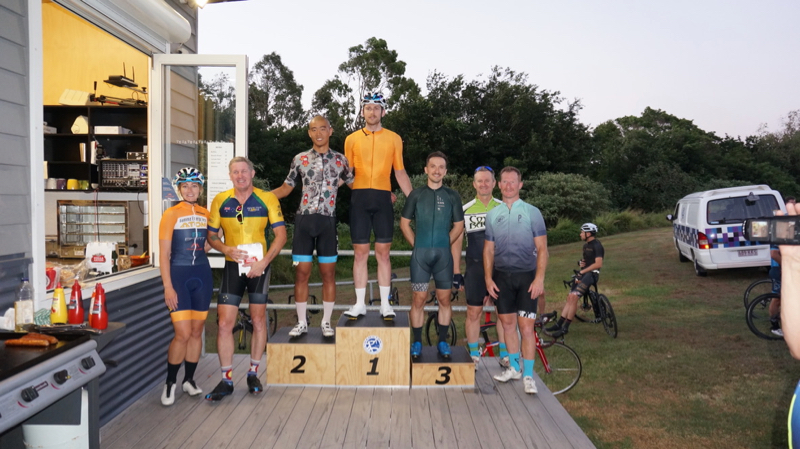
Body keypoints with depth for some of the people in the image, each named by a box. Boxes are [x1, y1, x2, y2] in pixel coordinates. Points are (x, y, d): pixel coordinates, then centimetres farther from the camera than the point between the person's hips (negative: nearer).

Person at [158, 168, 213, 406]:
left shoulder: (206, 214, 7)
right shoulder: (171, 214, -6)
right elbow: (164, 254, -8)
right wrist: (167, 287, -13)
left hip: (202, 275, 5)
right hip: (178, 275, -4)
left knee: (197, 332, 10)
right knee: (183, 333, -9)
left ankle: (189, 379, 25)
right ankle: (170, 382, 10)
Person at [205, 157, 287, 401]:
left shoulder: (267, 199, -3)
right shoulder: (220, 201, 3)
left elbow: (281, 234, -5)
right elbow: (211, 235, 8)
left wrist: (264, 262, -15)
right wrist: (226, 249, -12)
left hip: (259, 267, -1)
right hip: (233, 266, 1)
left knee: (259, 321, 7)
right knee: (224, 323, -4)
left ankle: (253, 374, 24)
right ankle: (226, 379, 9)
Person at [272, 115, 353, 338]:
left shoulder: (340, 159, 7)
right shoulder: (299, 159, 7)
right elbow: (286, 188, 13)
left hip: (328, 221, 0)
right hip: (304, 219, 0)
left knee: (328, 273, 4)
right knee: (301, 272, 2)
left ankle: (326, 322, 16)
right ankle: (301, 322, 15)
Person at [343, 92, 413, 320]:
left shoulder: (394, 139, 9)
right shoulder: (351, 139, 10)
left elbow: (400, 173, 10)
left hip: (383, 198, 0)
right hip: (359, 197, 1)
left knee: (383, 252, 2)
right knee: (360, 252, 3)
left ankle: (385, 304, 10)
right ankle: (360, 304, 11)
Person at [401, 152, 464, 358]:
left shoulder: (452, 196, 6)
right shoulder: (416, 194, 5)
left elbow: (458, 225, 12)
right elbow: (404, 223, 9)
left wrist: (444, 243, 5)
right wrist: (417, 244, 3)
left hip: (443, 255, 1)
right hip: (420, 254, -1)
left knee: (444, 299, 5)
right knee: (418, 299, -1)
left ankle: (443, 342, 17)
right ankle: (417, 342, 10)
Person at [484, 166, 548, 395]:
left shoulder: (532, 212, 0)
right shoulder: (492, 215, 8)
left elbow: (542, 248, -2)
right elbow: (489, 249, 10)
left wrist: (539, 278, -11)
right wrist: (488, 278, 1)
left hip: (526, 276, -3)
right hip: (502, 276, 3)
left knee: (526, 326, -5)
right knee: (507, 323, 10)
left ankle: (528, 375, 5)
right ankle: (514, 367, 25)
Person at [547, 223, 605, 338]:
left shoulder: (597, 245, -10)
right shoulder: (586, 245, 18)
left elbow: (598, 264, -19)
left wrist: (582, 271, -16)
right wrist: (581, 262, 5)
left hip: (592, 273, -9)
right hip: (583, 273, 9)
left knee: (573, 297, -21)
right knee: (570, 297, 2)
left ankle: (565, 328, -18)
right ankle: (559, 324, 2)